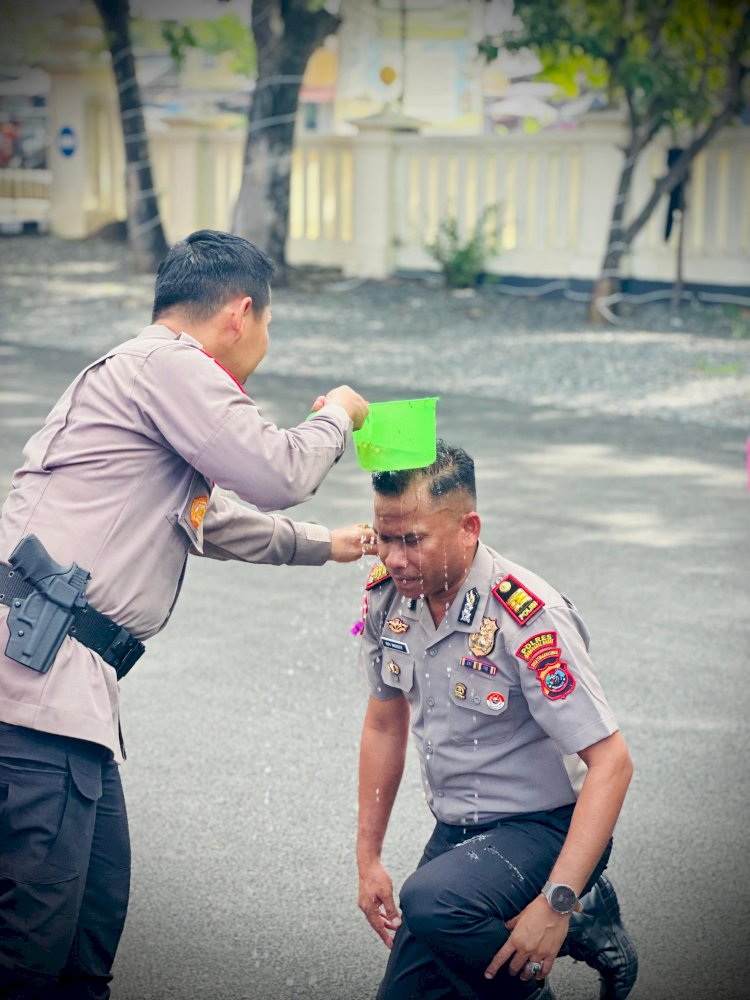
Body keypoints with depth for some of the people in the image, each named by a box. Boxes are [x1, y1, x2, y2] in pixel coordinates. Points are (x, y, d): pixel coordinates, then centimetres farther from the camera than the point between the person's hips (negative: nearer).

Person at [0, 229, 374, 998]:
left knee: (100, 896, 14)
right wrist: (337, 415, 13)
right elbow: (277, 474, -8)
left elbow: (209, 520, 41)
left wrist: (319, 545, 51)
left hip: (70, 681, 11)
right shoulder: (167, 365, -5)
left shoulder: (141, 375, 27)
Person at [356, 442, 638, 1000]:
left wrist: (556, 903, -33)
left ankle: (579, 920, -8)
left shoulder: (528, 619, -26)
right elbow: (385, 724, 11)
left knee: (432, 902, -34)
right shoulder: (386, 596, -5)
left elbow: (611, 762, -26)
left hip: (545, 827, -7)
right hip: (457, 830, 7)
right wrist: (369, 859, 11)